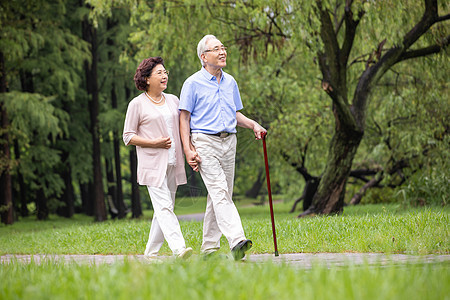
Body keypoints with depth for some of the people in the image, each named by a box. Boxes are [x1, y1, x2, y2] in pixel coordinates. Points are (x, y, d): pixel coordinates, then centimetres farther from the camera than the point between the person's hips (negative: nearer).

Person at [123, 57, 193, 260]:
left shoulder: (173, 100, 15)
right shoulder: (137, 104, -1)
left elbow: (183, 128, 20)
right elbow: (128, 137, -1)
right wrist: (155, 143, -13)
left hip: (172, 164, 6)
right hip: (153, 165, -6)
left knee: (164, 209, 7)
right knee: (164, 207, -16)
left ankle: (150, 252, 15)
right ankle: (178, 248, -28)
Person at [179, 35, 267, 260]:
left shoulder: (230, 82, 16)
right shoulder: (193, 83, -3)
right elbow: (184, 118, -4)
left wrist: (253, 125, 6)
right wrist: (188, 150, -13)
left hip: (228, 142, 6)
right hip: (205, 143, -6)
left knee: (220, 195, 7)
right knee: (219, 191, -17)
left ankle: (209, 247, 14)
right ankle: (236, 241, -30)